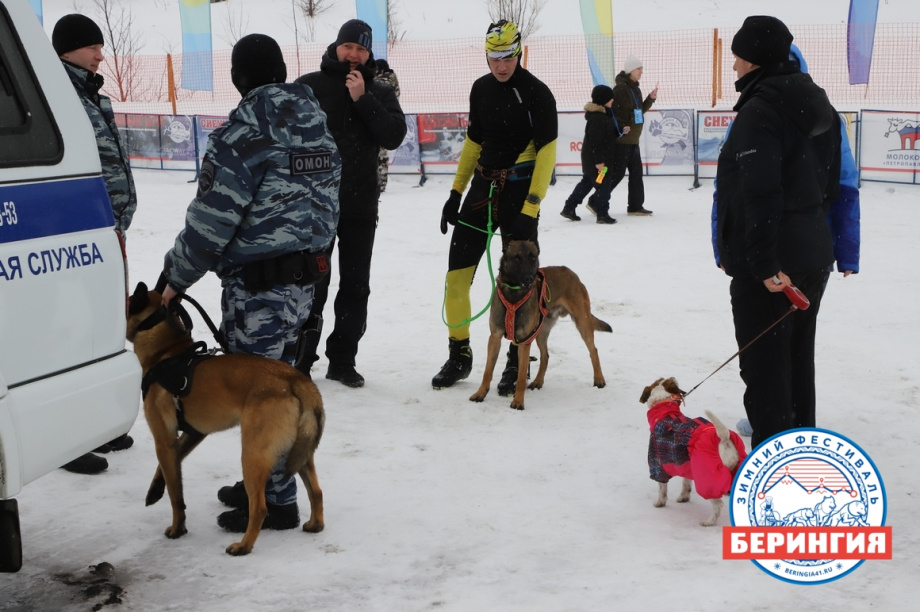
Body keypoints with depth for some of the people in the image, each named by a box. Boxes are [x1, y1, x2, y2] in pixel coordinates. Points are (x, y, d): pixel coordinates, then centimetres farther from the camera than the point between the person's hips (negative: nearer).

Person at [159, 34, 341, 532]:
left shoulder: (242, 134, -17)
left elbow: (210, 221, -16)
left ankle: (276, 501, 9)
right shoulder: (317, 128, 10)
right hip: (303, 279, 9)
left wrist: (175, 277, -5)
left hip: (256, 286, -9)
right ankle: (264, 482, 31)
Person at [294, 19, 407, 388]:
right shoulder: (309, 86, 0)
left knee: (356, 286, 7)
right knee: (313, 284, 0)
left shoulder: (380, 93, 7)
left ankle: (342, 361, 17)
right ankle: (301, 361, 10)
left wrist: (363, 99, -14)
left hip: (361, 206, 3)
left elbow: (394, 136, -8)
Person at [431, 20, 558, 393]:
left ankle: (518, 361, 14)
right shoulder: (481, 89, 8)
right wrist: (456, 193, 13)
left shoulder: (536, 93, -10)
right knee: (456, 273, 1)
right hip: (483, 186, 5)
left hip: (520, 190, -5)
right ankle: (459, 355, 15)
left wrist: (529, 210, -21)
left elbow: (546, 154, -15)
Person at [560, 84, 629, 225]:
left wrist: (621, 131, 8)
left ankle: (569, 208, 21)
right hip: (596, 159, -11)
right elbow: (595, 141, -25)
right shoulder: (596, 118, -22)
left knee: (586, 183, 16)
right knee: (604, 184, -5)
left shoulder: (604, 114, 11)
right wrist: (598, 161, -25)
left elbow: (609, 134, 21)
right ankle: (602, 214, 2)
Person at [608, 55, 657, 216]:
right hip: (621, 138, -9)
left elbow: (640, 111, 21)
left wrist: (650, 99, 9)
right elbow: (611, 110, -20)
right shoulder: (621, 88, -14)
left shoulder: (635, 89, 14)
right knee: (617, 172, -6)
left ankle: (635, 206, 18)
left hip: (633, 139, 9)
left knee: (636, 172, 11)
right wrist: (620, 128, -23)